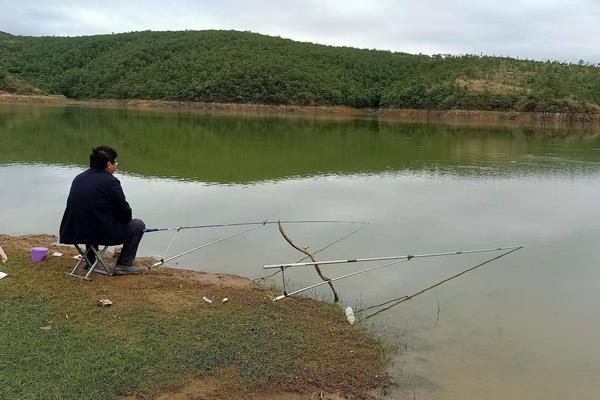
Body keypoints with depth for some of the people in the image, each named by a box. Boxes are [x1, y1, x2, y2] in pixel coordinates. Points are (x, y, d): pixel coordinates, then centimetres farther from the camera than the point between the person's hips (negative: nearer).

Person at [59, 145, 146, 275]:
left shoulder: (78, 178, 9)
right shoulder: (110, 181, -13)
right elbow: (126, 213, -11)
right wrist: (126, 218, 13)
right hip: (103, 234, -8)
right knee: (138, 225, 11)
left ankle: (90, 260, 38)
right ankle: (124, 265, 6)